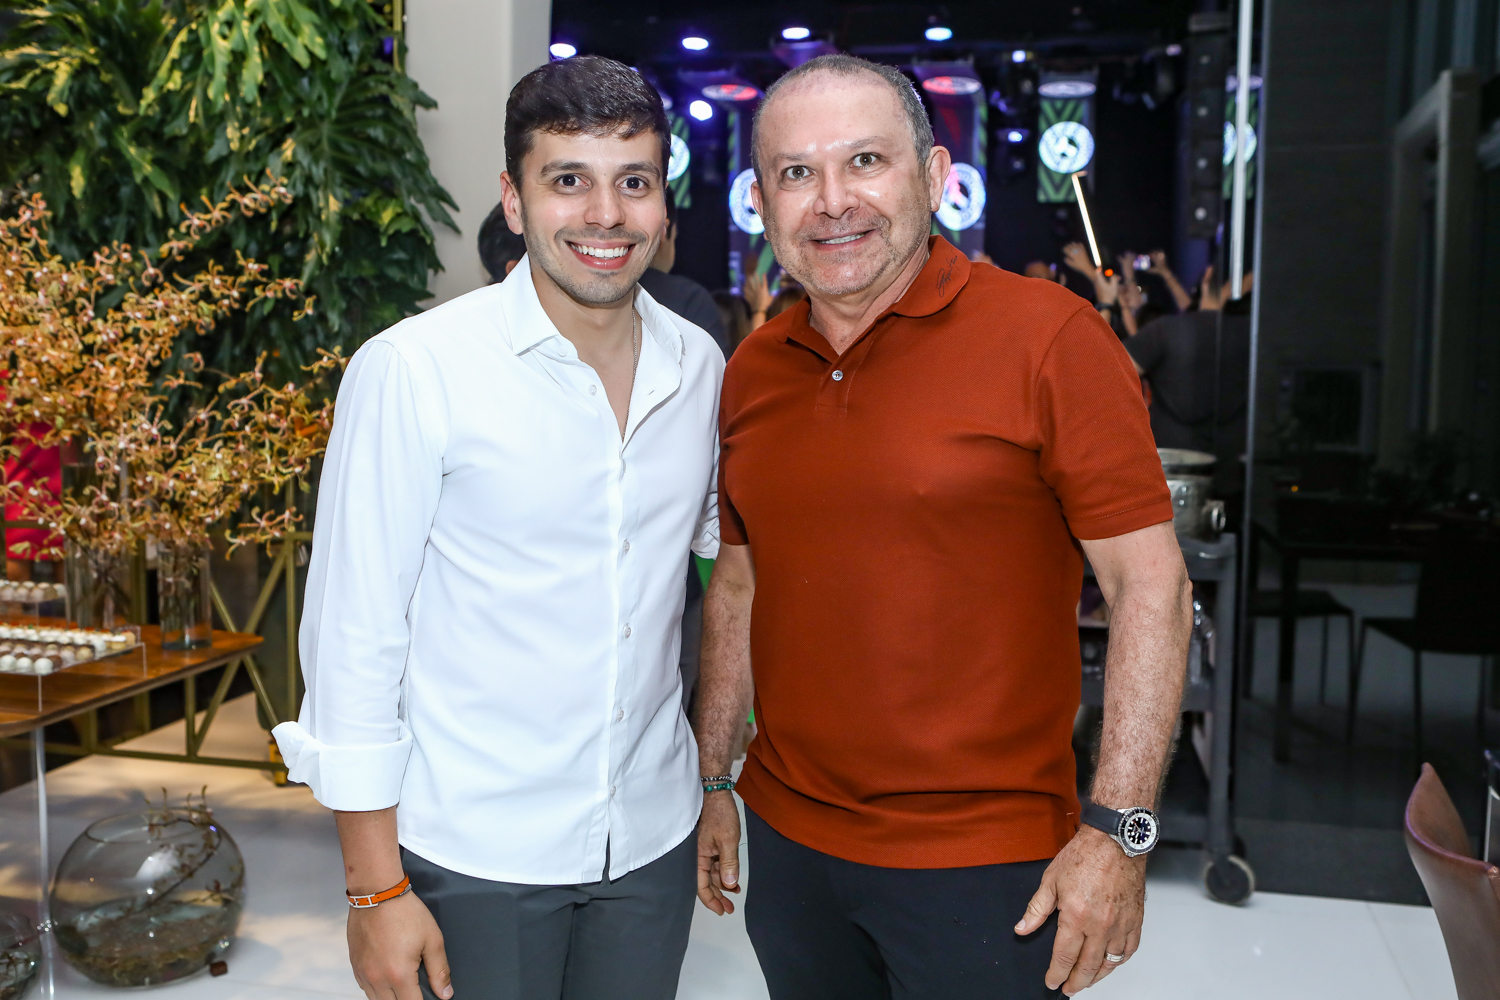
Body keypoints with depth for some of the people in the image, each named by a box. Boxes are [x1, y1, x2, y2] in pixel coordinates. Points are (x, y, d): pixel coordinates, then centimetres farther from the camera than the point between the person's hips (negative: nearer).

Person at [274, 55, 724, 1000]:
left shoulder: (700, 365, 0)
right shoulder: (414, 371, -14)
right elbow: (354, 636, -11)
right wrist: (377, 889, -10)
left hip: (655, 839, 4)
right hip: (474, 854, -4)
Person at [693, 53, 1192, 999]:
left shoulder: (1048, 338, -12)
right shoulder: (751, 372, 4)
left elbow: (1152, 585, -12)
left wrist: (1117, 833, -16)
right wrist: (712, 782, 13)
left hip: (982, 866, -4)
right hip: (788, 838, 5)